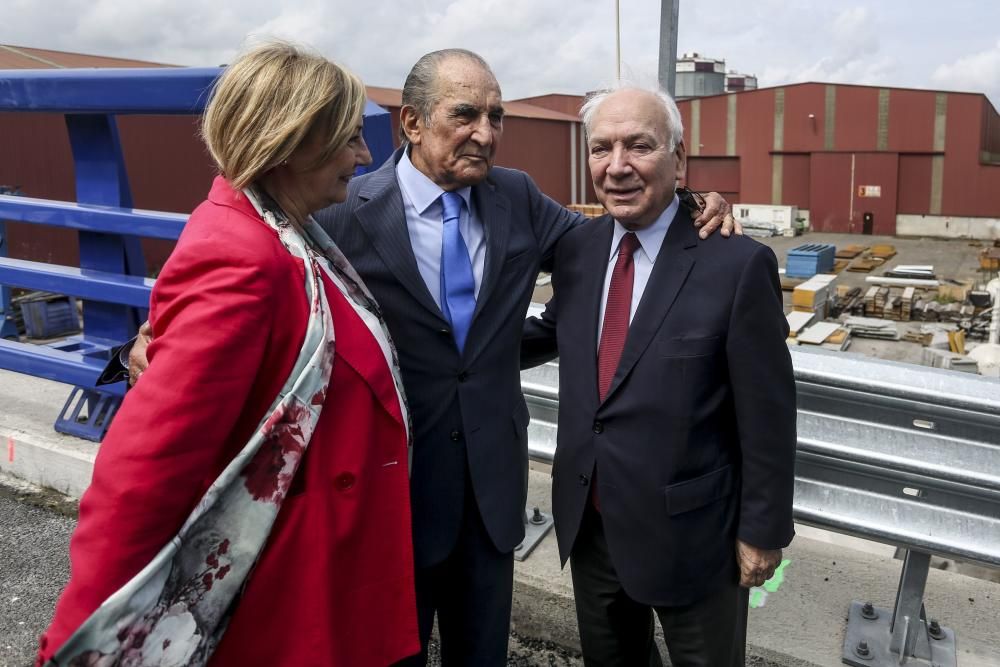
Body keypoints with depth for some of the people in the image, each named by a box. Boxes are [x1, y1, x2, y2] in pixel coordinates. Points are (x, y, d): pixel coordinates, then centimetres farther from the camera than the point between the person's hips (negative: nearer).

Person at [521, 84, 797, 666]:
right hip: (589, 524, 5)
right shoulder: (577, 247, -2)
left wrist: (763, 531, -8)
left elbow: (767, 417, -14)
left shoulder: (737, 263, -19)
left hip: (691, 532, -5)